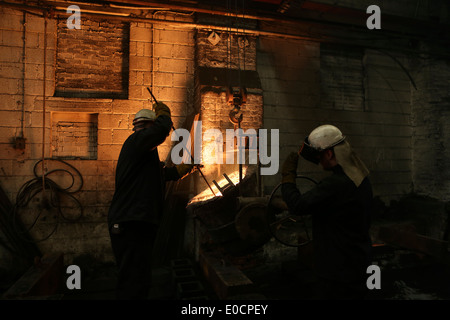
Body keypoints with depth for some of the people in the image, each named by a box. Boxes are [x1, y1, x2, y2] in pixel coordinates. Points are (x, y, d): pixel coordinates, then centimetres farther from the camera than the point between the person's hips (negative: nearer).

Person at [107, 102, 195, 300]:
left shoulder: (145, 154, 23)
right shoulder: (137, 139, -8)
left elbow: (163, 174, 37)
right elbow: (161, 128, -27)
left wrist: (186, 168, 47)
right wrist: (163, 112, -5)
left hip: (136, 224, 11)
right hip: (131, 225, -11)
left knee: (140, 281, 18)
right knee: (134, 285, -6)